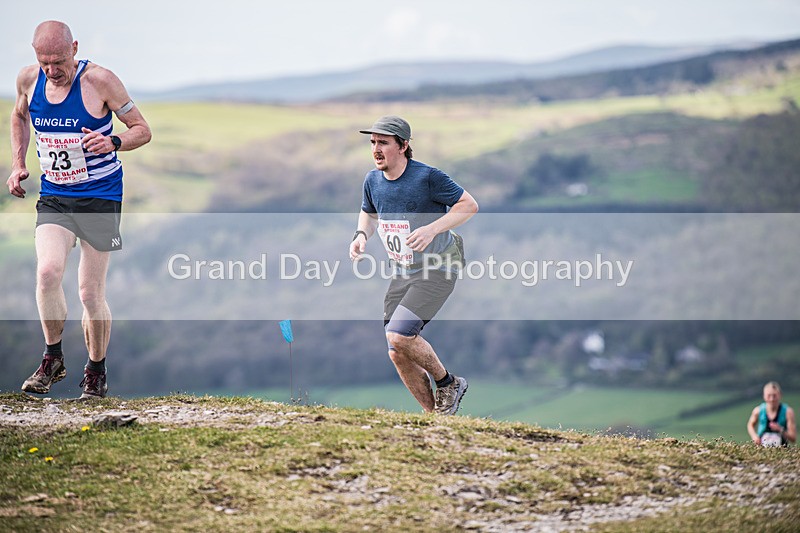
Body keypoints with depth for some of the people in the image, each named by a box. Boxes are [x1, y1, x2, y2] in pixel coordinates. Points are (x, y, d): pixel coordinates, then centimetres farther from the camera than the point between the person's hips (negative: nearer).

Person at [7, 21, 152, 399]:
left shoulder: (99, 80, -14)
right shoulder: (28, 79, -2)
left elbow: (142, 129, -7)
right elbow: (19, 115, 22)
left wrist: (112, 143, -27)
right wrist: (18, 163, 10)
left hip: (100, 197, -3)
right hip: (53, 196, 3)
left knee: (90, 292, -2)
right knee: (47, 272, -21)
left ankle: (96, 372, 19)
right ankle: (52, 360, -3)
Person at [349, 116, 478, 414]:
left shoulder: (427, 177, -17)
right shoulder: (373, 180, 2)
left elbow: (469, 205, -12)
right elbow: (369, 213, 21)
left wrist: (432, 229, -24)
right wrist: (361, 235, -1)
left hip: (437, 270, -7)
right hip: (401, 274, 7)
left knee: (398, 336, -23)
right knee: (398, 355, 2)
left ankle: (447, 383, 2)